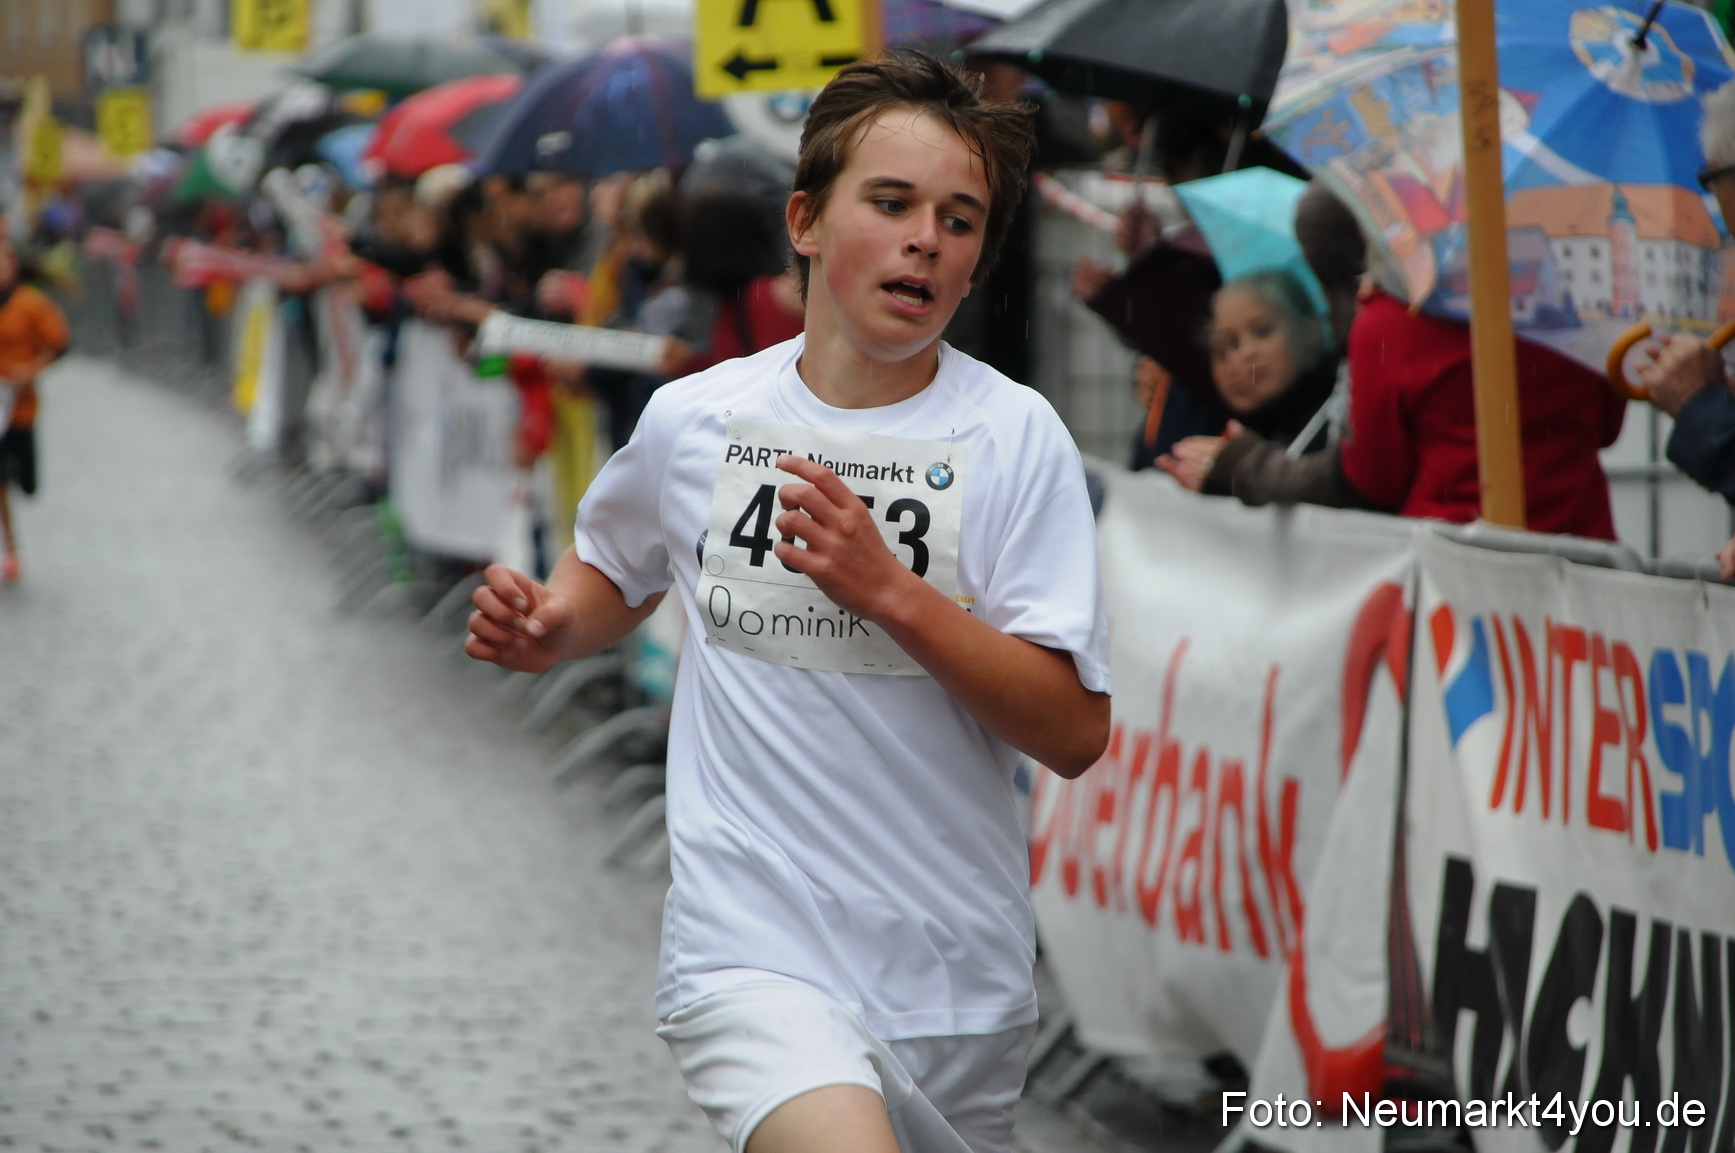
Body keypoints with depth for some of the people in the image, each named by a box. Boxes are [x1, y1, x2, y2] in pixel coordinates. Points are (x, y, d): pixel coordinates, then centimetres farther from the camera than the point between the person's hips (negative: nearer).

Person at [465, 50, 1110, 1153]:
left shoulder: (1014, 434, -2)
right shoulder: (691, 419, 4)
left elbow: (1075, 732, -9)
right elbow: (619, 571, 27)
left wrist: (888, 589, -19)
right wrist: (548, 626, 5)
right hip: (752, 950, -2)